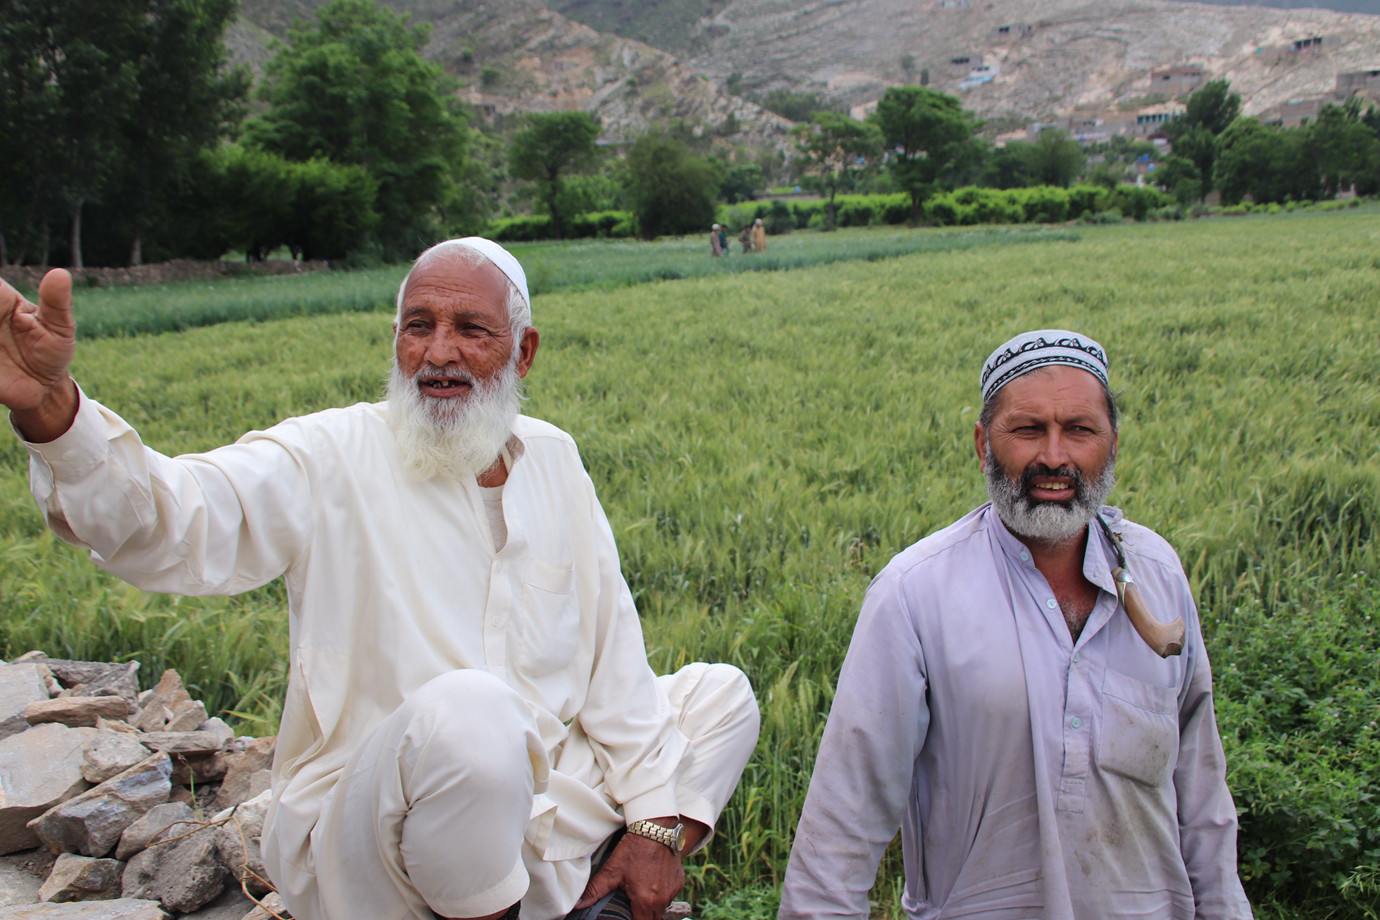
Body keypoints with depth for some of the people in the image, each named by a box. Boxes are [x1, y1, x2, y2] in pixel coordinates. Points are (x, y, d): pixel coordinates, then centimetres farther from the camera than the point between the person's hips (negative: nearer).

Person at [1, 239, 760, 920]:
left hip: (549, 814, 6)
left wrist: (655, 821, 2)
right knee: (467, 709, -36)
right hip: (367, 840, -5)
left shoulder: (551, 458, 6)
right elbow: (166, 519, -25)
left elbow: (610, 648, 5)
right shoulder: (336, 457, -8)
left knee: (720, 692, 5)